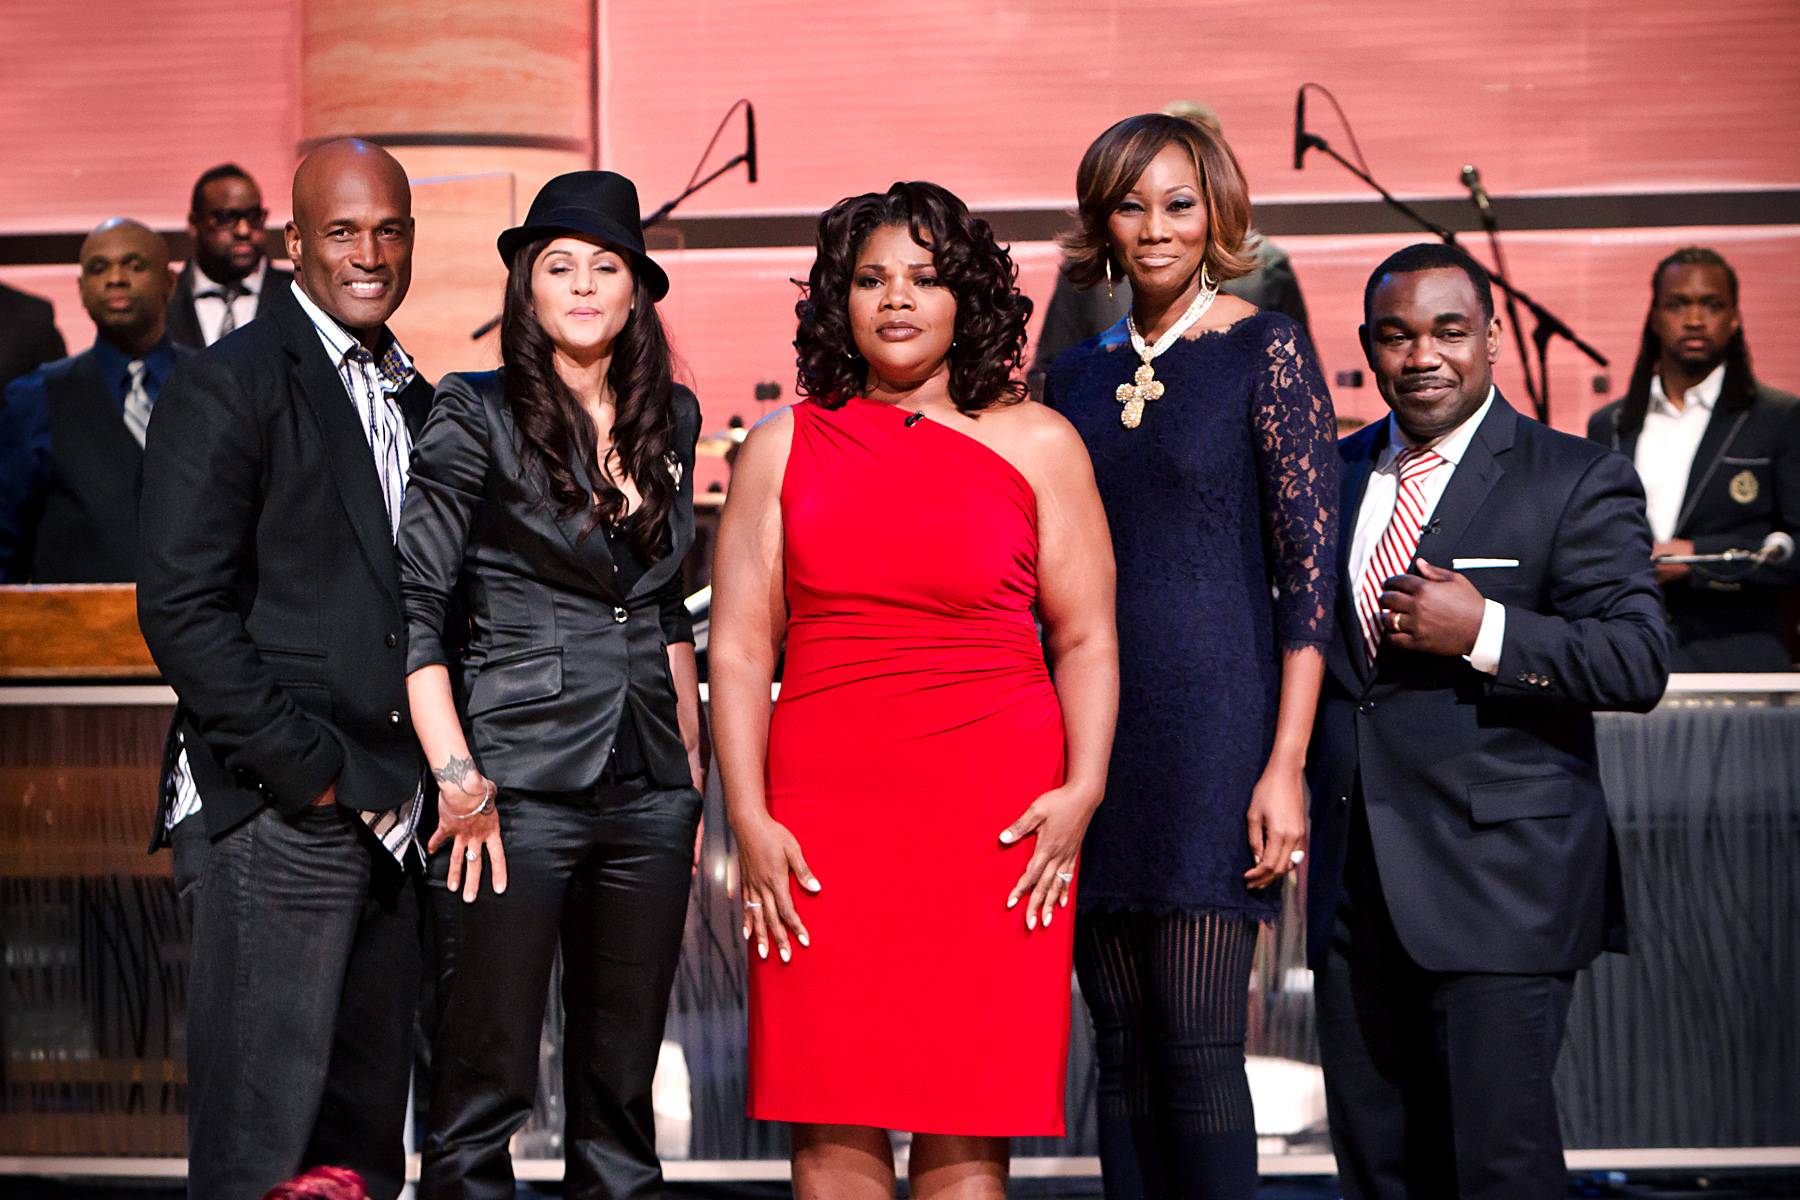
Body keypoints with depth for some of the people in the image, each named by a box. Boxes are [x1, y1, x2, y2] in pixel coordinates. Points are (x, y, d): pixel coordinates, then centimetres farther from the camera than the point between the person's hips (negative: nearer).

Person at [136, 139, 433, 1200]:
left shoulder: (417, 402, 18)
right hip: (282, 817, -7)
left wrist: (433, 777, 9)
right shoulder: (230, 386, -5)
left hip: (393, 816, 7)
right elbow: (181, 607, -12)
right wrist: (307, 772, -14)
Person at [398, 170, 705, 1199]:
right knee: (486, 1079, -2)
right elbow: (413, 604, -8)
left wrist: (693, 770, 14)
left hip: (647, 791, 5)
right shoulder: (479, 417, -3)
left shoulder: (672, 417, 12)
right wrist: (457, 779, -14)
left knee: (622, 1078, 10)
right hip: (518, 784, -5)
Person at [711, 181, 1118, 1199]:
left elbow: (1088, 639, 7)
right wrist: (750, 818, -3)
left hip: (995, 809, -1)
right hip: (824, 815, 1)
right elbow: (740, 646, 7)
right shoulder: (785, 446, 10)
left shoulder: (1036, 444, 8)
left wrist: (1083, 788, -7)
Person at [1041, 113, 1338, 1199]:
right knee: (1122, 1047, 7)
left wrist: (1285, 764, -14)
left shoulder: (1266, 352, -2)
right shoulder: (1079, 374, 14)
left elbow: (1310, 569, -7)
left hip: (1217, 722, -5)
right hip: (1096, 726, 5)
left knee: (1197, 1046, -8)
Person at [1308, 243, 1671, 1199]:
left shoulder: (1576, 482, -2)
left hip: (1498, 882, -5)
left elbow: (1639, 663, -11)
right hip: (1355, 889, 6)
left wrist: (1485, 633, -21)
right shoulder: (1332, 474, 14)